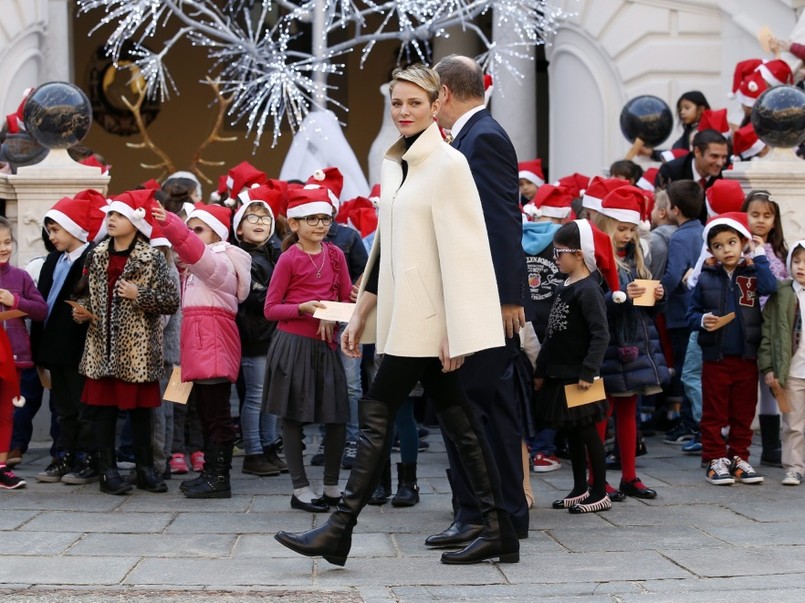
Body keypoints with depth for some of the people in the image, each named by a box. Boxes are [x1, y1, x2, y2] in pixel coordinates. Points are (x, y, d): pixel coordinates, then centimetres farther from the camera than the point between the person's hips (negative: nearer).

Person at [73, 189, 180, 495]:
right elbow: (86, 292, 21)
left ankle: (145, 469, 16)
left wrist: (139, 295, -19)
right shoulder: (97, 256, 9)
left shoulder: (151, 259, -5)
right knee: (102, 406, 3)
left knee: (139, 408, 6)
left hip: (136, 347, -4)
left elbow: (171, 301, -9)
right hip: (103, 345, 4)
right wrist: (82, 310, 2)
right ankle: (107, 470, 10)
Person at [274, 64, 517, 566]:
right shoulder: (395, 165, 15)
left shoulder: (448, 164, -11)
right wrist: (361, 314, 17)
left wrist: (454, 331, -18)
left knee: (377, 414, -6)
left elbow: (458, 252, -15)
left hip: (426, 317, -9)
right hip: (404, 314, 9)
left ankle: (339, 532, 0)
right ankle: (498, 531, 13)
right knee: (458, 421, 9)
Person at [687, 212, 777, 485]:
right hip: (715, 357, -1)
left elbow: (769, 287, -20)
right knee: (714, 413, 5)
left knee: (744, 412, 10)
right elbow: (691, 313, 3)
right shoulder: (706, 279, 0)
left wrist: (760, 257, -13)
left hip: (746, 357, 1)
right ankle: (715, 460, 13)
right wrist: (703, 320, -18)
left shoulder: (751, 274, 1)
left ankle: (739, 458, 20)